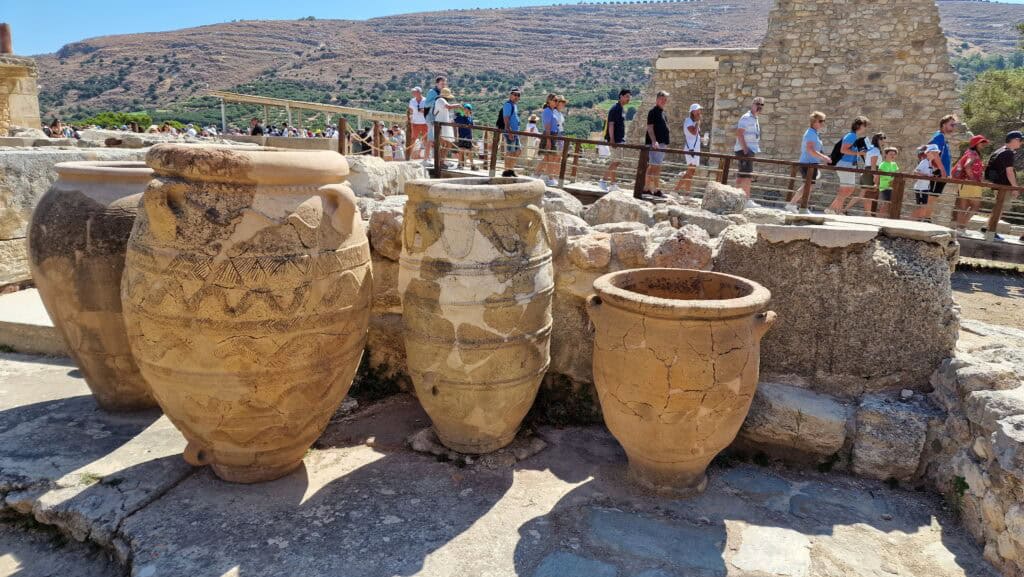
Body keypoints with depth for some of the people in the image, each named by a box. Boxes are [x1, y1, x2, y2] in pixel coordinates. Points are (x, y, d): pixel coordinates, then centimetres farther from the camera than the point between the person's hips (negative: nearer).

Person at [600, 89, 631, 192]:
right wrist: (612, 139, -23)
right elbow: (611, 124, -17)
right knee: (616, 161, -11)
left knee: (615, 161, 9)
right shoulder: (615, 108, -12)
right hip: (615, 140, -9)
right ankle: (603, 180, -4)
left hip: (620, 139, 9)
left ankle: (612, 184, 13)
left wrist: (623, 139, 22)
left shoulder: (623, 109, 16)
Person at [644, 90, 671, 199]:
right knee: (656, 166, -10)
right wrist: (654, 141, -26)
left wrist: (667, 140, 22)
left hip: (662, 143, 9)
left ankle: (646, 188, 15)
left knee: (652, 166, 10)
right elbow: (650, 127, -16)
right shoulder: (653, 111, -9)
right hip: (655, 143, -9)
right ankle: (656, 189, -8)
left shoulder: (662, 112, 19)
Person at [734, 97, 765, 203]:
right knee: (747, 175, -13)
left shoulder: (755, 119, 19)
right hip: (744, 150, -10)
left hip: (751, 150, 10)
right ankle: (747, 199, -16)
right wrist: (745, 149, -23)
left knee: (741, 175, 12)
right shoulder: (746, 117, -10)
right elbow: (739, 134, -19)